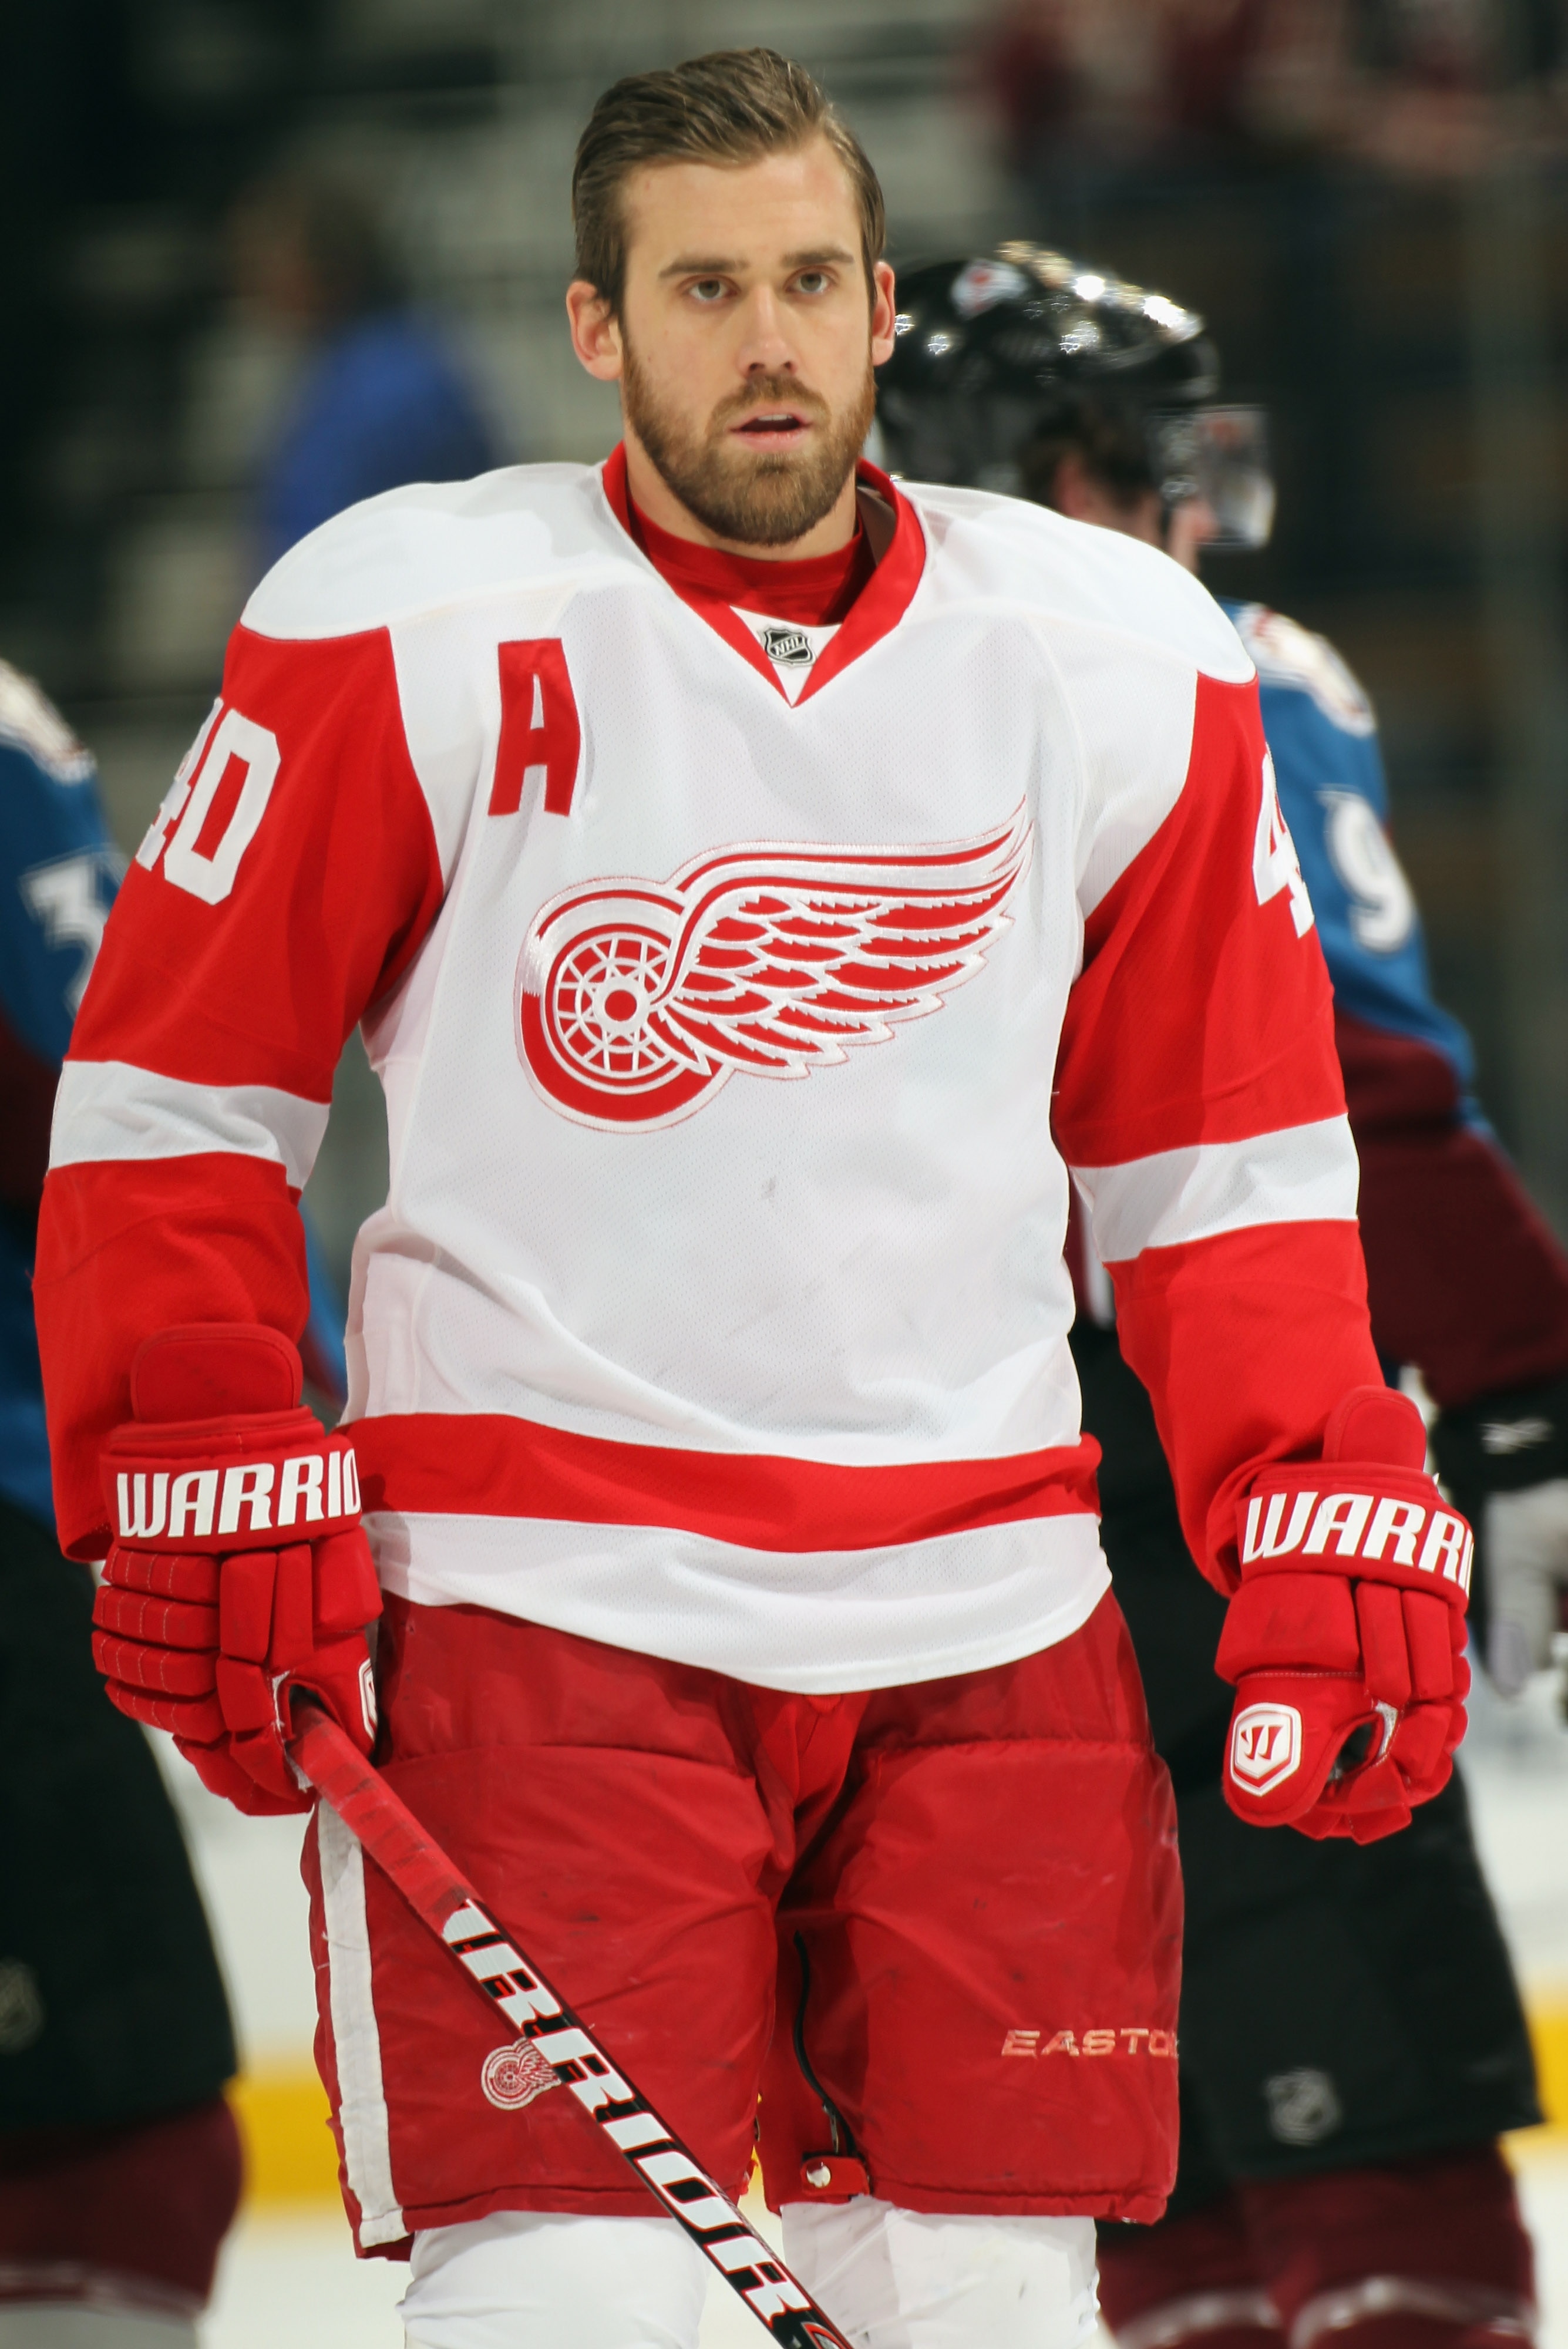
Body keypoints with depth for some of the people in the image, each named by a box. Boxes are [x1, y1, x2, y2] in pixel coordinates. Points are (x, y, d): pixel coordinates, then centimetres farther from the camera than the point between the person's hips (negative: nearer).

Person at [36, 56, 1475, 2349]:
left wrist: (1331, 1538, 3)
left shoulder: (1120, 671, 5)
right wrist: (207, 1491, -6)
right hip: (529, 1595, -3)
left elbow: (1225, 1162, 13)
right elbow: (172, 1086, 2)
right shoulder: (410, 632, -4)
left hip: (985, 1618, 3)